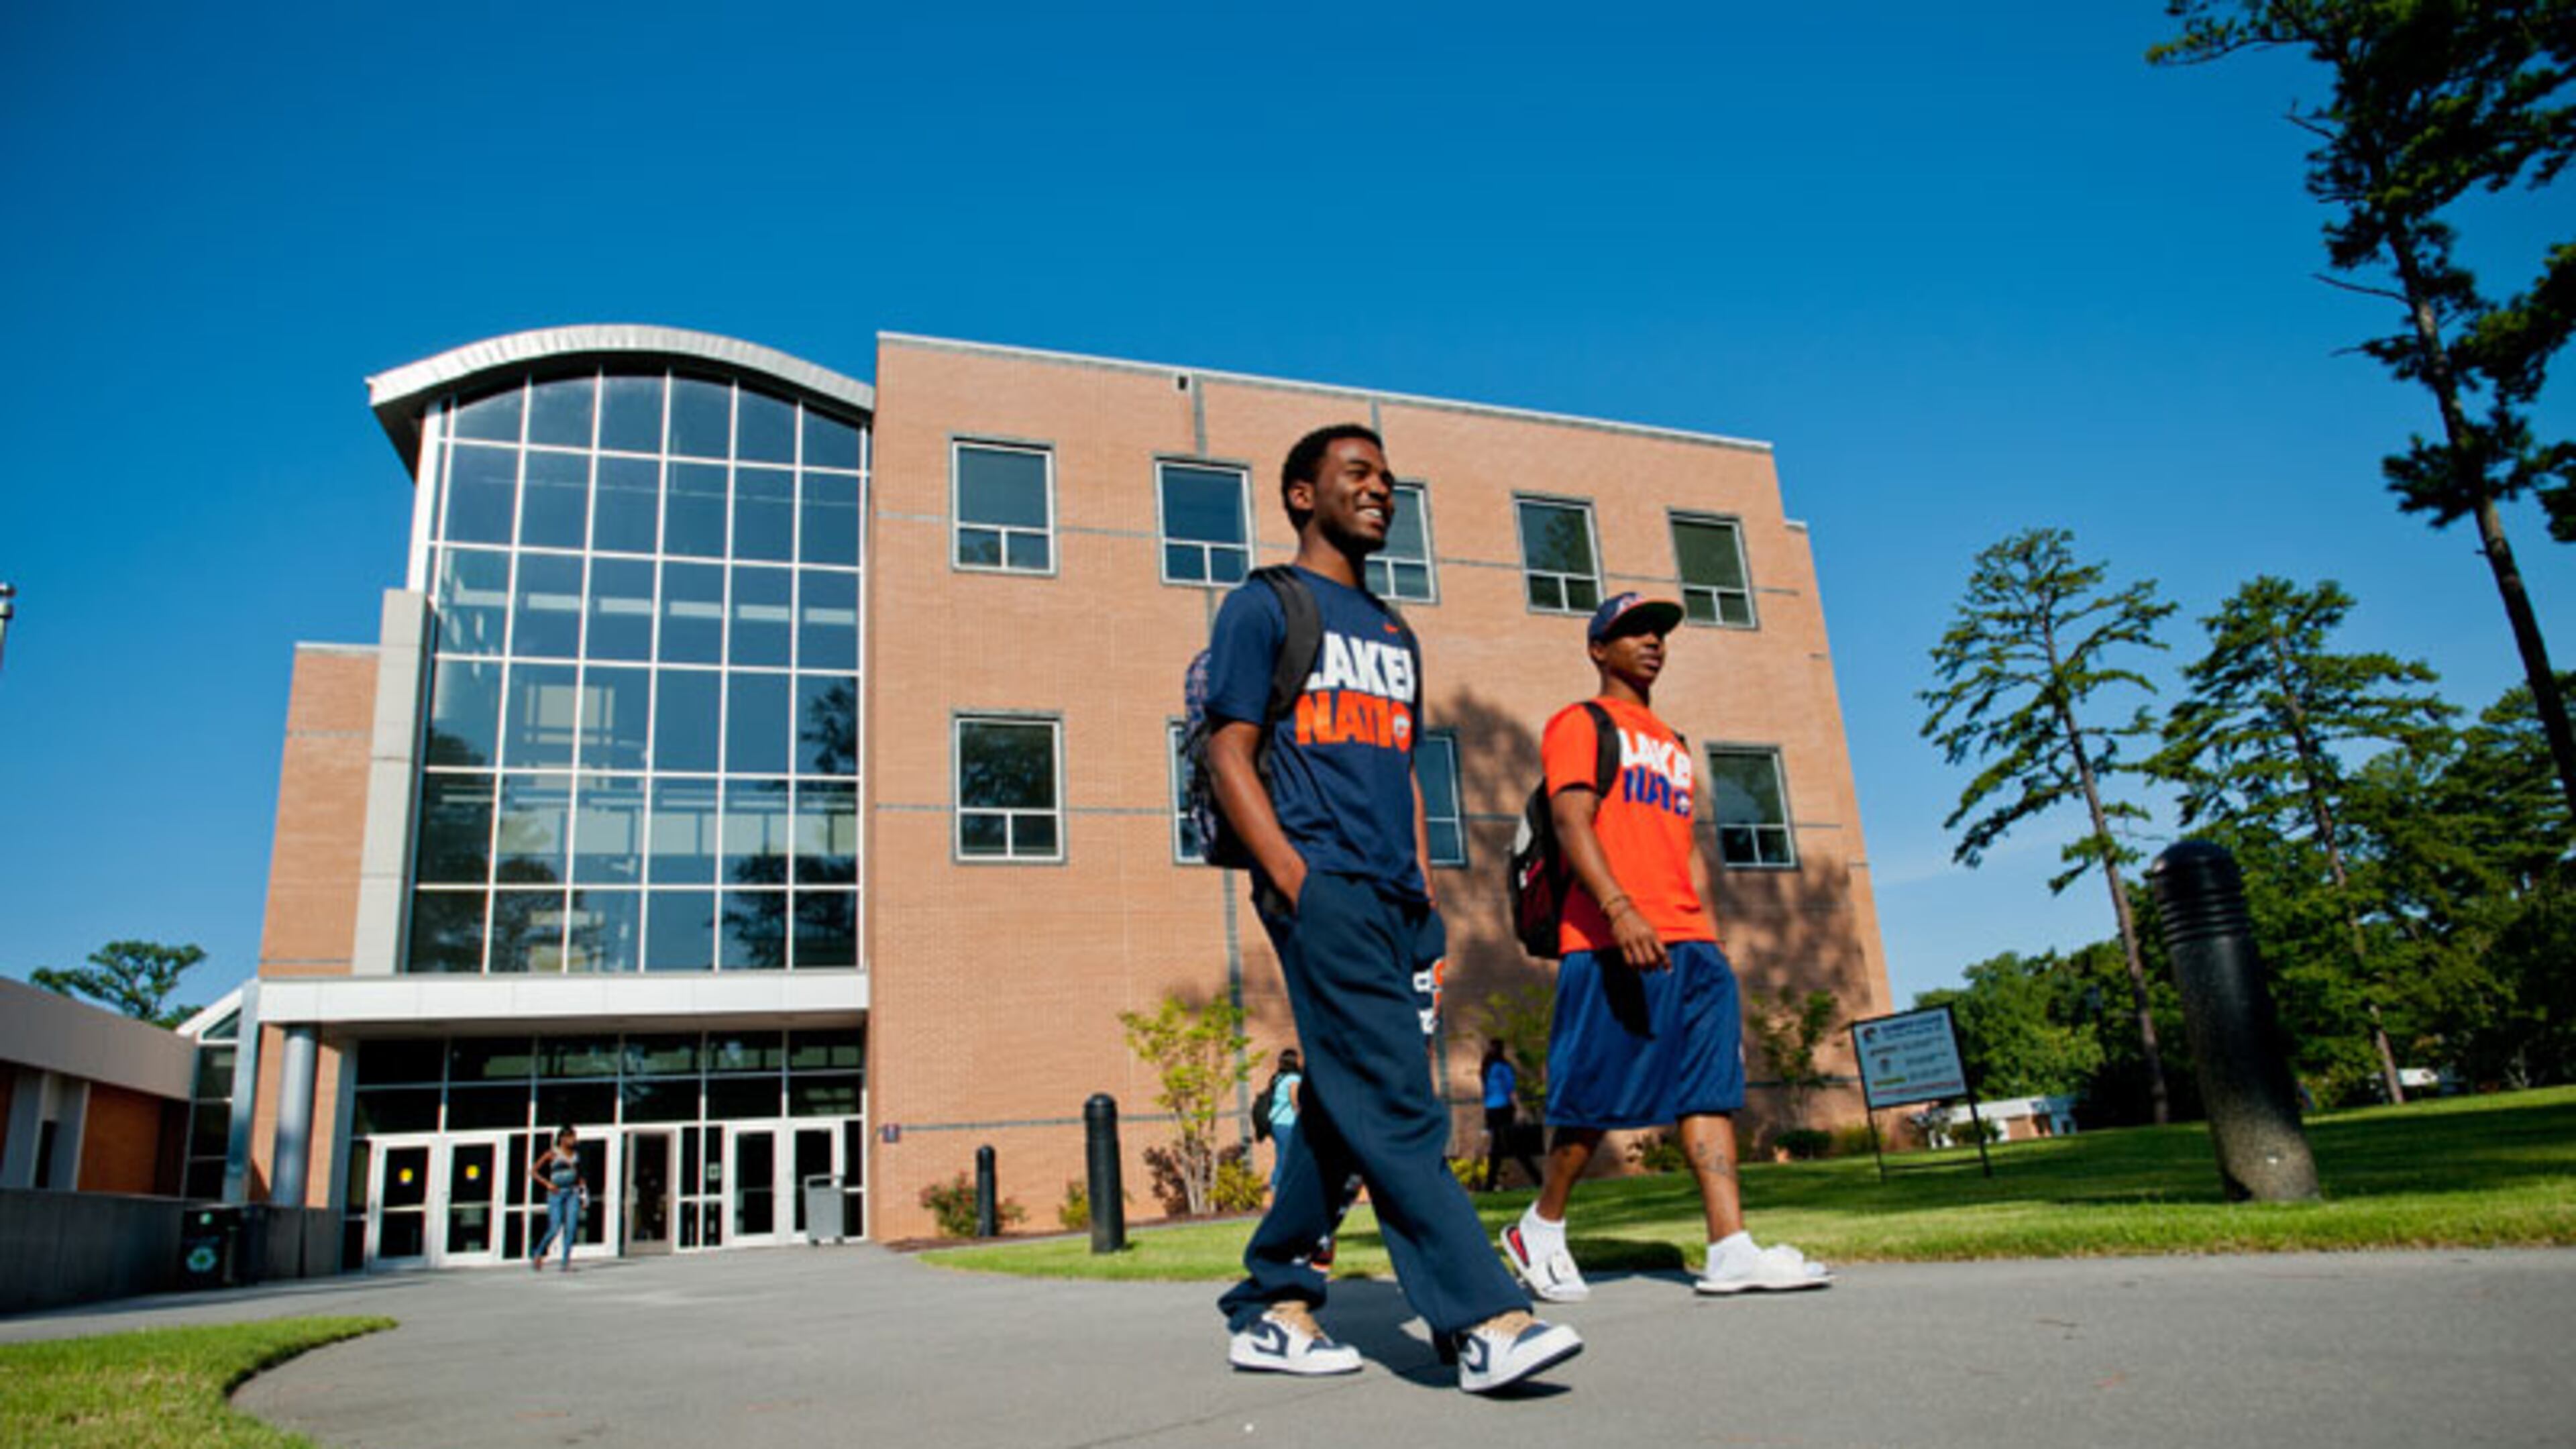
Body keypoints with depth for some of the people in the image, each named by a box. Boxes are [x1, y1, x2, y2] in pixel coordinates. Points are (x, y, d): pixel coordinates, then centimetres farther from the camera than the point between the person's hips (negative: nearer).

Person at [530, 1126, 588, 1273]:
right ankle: (537, 1255, 15)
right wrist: (547, 1184, -10)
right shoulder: (552, 1154, -1)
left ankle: (566, 1262, -5)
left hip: (573, 1193, 4)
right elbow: (533, 1171, 1)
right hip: (556, 1193, -4)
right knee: (555, 1229, -9)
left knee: (571, 1227, -8)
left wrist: (583, 1190, 8)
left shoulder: (576, 1155, 13)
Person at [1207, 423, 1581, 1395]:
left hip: (1393, 899, 7)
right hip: (1322, 886, -7)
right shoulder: (1264, 607, 4)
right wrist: (1297, 884, -15)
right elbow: (1230, 756, -4)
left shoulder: (1393, 634, 25)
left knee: (1343, 1113, 7)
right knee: (1398, 1111, -13)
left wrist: (1424, 891, 12)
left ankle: (1267, 1309, 17)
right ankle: (1482, 1321, -13)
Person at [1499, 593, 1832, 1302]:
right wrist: (1619, 908, -26)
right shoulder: (1579, 724, 3)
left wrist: (1711, 944, 16)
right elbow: (1572, 822, -11)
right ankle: (1540, 1230, 14)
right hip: (1611, 941, -7)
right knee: (1597, 1097, -3)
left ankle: (1731, 1251, -3)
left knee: (1711, 1085, -2)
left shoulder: (1672, 745, 26)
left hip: (1688, 946, 7)